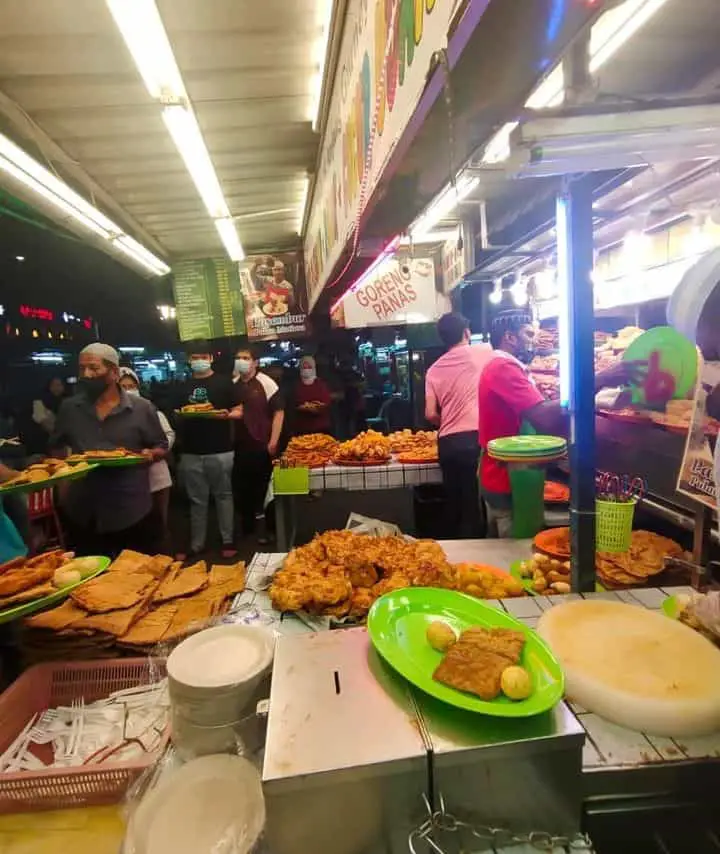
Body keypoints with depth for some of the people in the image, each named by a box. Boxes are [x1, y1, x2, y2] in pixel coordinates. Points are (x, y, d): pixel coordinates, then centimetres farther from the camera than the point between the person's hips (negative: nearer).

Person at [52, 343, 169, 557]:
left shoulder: (142, 408, -3)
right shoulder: (69, 408, 6)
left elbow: (162, 447, 4)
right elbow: (56, 448, 16)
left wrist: (150, 454, -17)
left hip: (133, 513, -2)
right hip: (82, 515, 3)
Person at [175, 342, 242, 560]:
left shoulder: (223, 381, 3)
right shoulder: (184, 386, 13)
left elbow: (238, 411, 1)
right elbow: (177, 415, 16)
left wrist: (225, 414, -19)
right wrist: (183, 416, -7)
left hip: (220, 450, -3)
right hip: (191, 452, 3)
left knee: (223, 495, 6)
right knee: (197, 500, 10)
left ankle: (228, 540, 16)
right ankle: (196, 544, 18)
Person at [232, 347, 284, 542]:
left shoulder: (265, 382, -6)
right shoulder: (232, 385, 8)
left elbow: (278, 411, -9)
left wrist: (273, 442, -13)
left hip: (262, 445, -5)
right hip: (239, 445, 5)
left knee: (263, 487, 4)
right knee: (241, 487, 12)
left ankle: (264, 527, 18)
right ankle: (247, 526, 28)